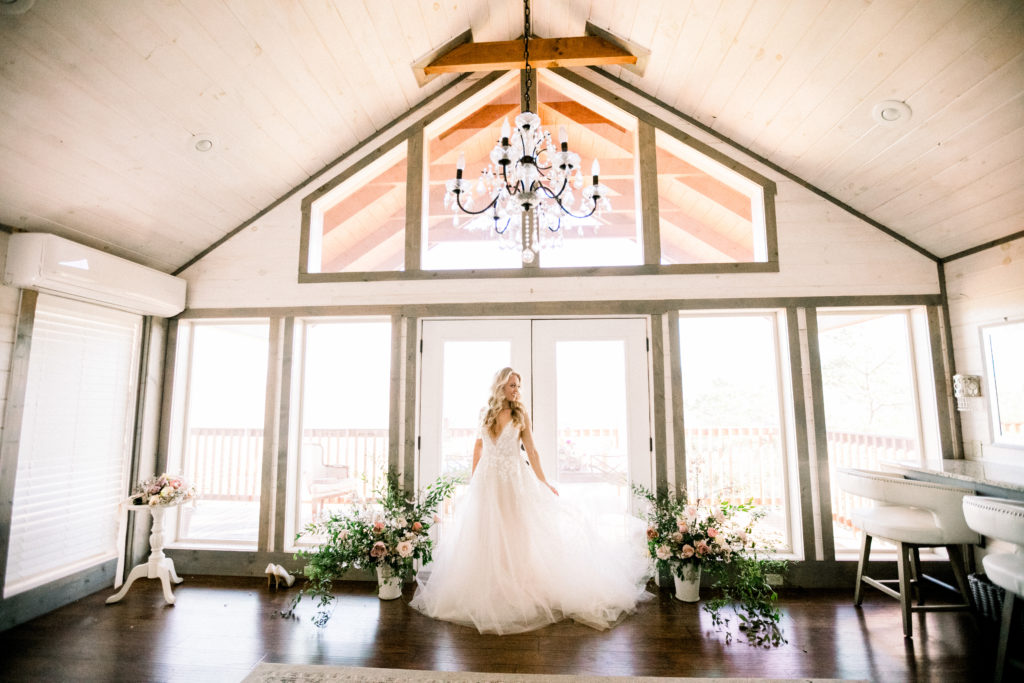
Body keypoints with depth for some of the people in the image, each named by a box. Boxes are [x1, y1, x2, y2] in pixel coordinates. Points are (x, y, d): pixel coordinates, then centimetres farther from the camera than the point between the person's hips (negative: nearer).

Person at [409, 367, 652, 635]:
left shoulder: (520, 415, 0)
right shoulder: (486, 413, 5)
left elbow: (532, 451, 0)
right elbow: (479, 445, 14)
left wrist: (544, 483, -3)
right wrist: (473, 479, 11)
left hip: (515, 480, -2)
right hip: (487, 480, 2)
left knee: (515, 532, 0)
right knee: (486, 535, 5)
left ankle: (519, 588, 14)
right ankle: (491, 588, 20)